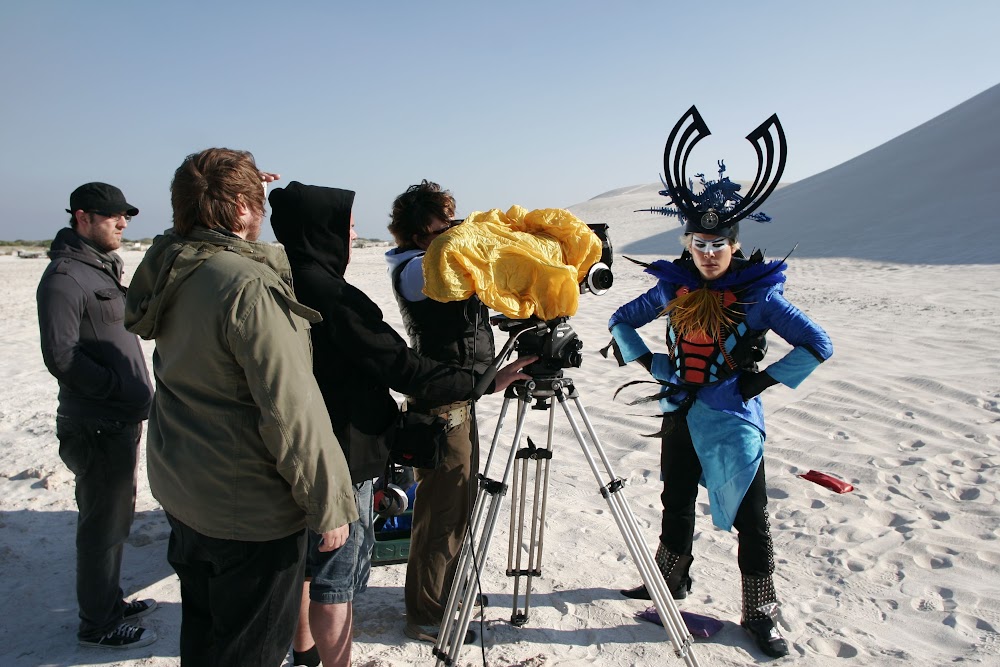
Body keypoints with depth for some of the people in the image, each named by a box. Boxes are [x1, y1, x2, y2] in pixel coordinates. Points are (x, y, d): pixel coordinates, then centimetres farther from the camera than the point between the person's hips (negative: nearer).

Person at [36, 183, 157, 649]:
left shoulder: (106, 267, 14)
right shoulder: (64, 278, -16)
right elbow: (61, 357, -24)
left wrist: (135, 392, 14)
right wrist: (119, 389, -20)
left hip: (122, 422, 10)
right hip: (97, 428, -10)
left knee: (117, 518, 21)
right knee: (103, 526, 3)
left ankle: (111, 601, 37)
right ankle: (98, 625, 19)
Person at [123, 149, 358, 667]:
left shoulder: (169, 265, 0)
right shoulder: (253, 288, -25)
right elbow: (291, 412, -26)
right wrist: (329, 505, -16)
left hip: (177, 487, 8)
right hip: (250, 509, -8)